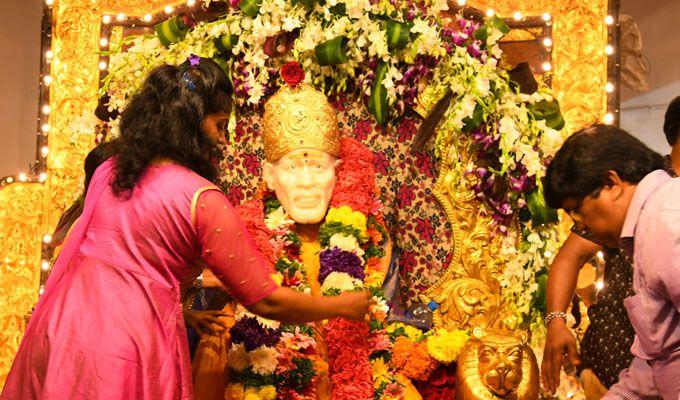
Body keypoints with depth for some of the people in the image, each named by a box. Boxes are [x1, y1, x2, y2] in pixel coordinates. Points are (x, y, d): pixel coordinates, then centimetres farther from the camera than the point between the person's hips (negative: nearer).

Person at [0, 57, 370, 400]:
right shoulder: (203, 200, -12)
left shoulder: (106, 172, 8)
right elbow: (265, 300, -7)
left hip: (60, 327, 6)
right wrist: (344, 306, 6)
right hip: (127, 347, -6)